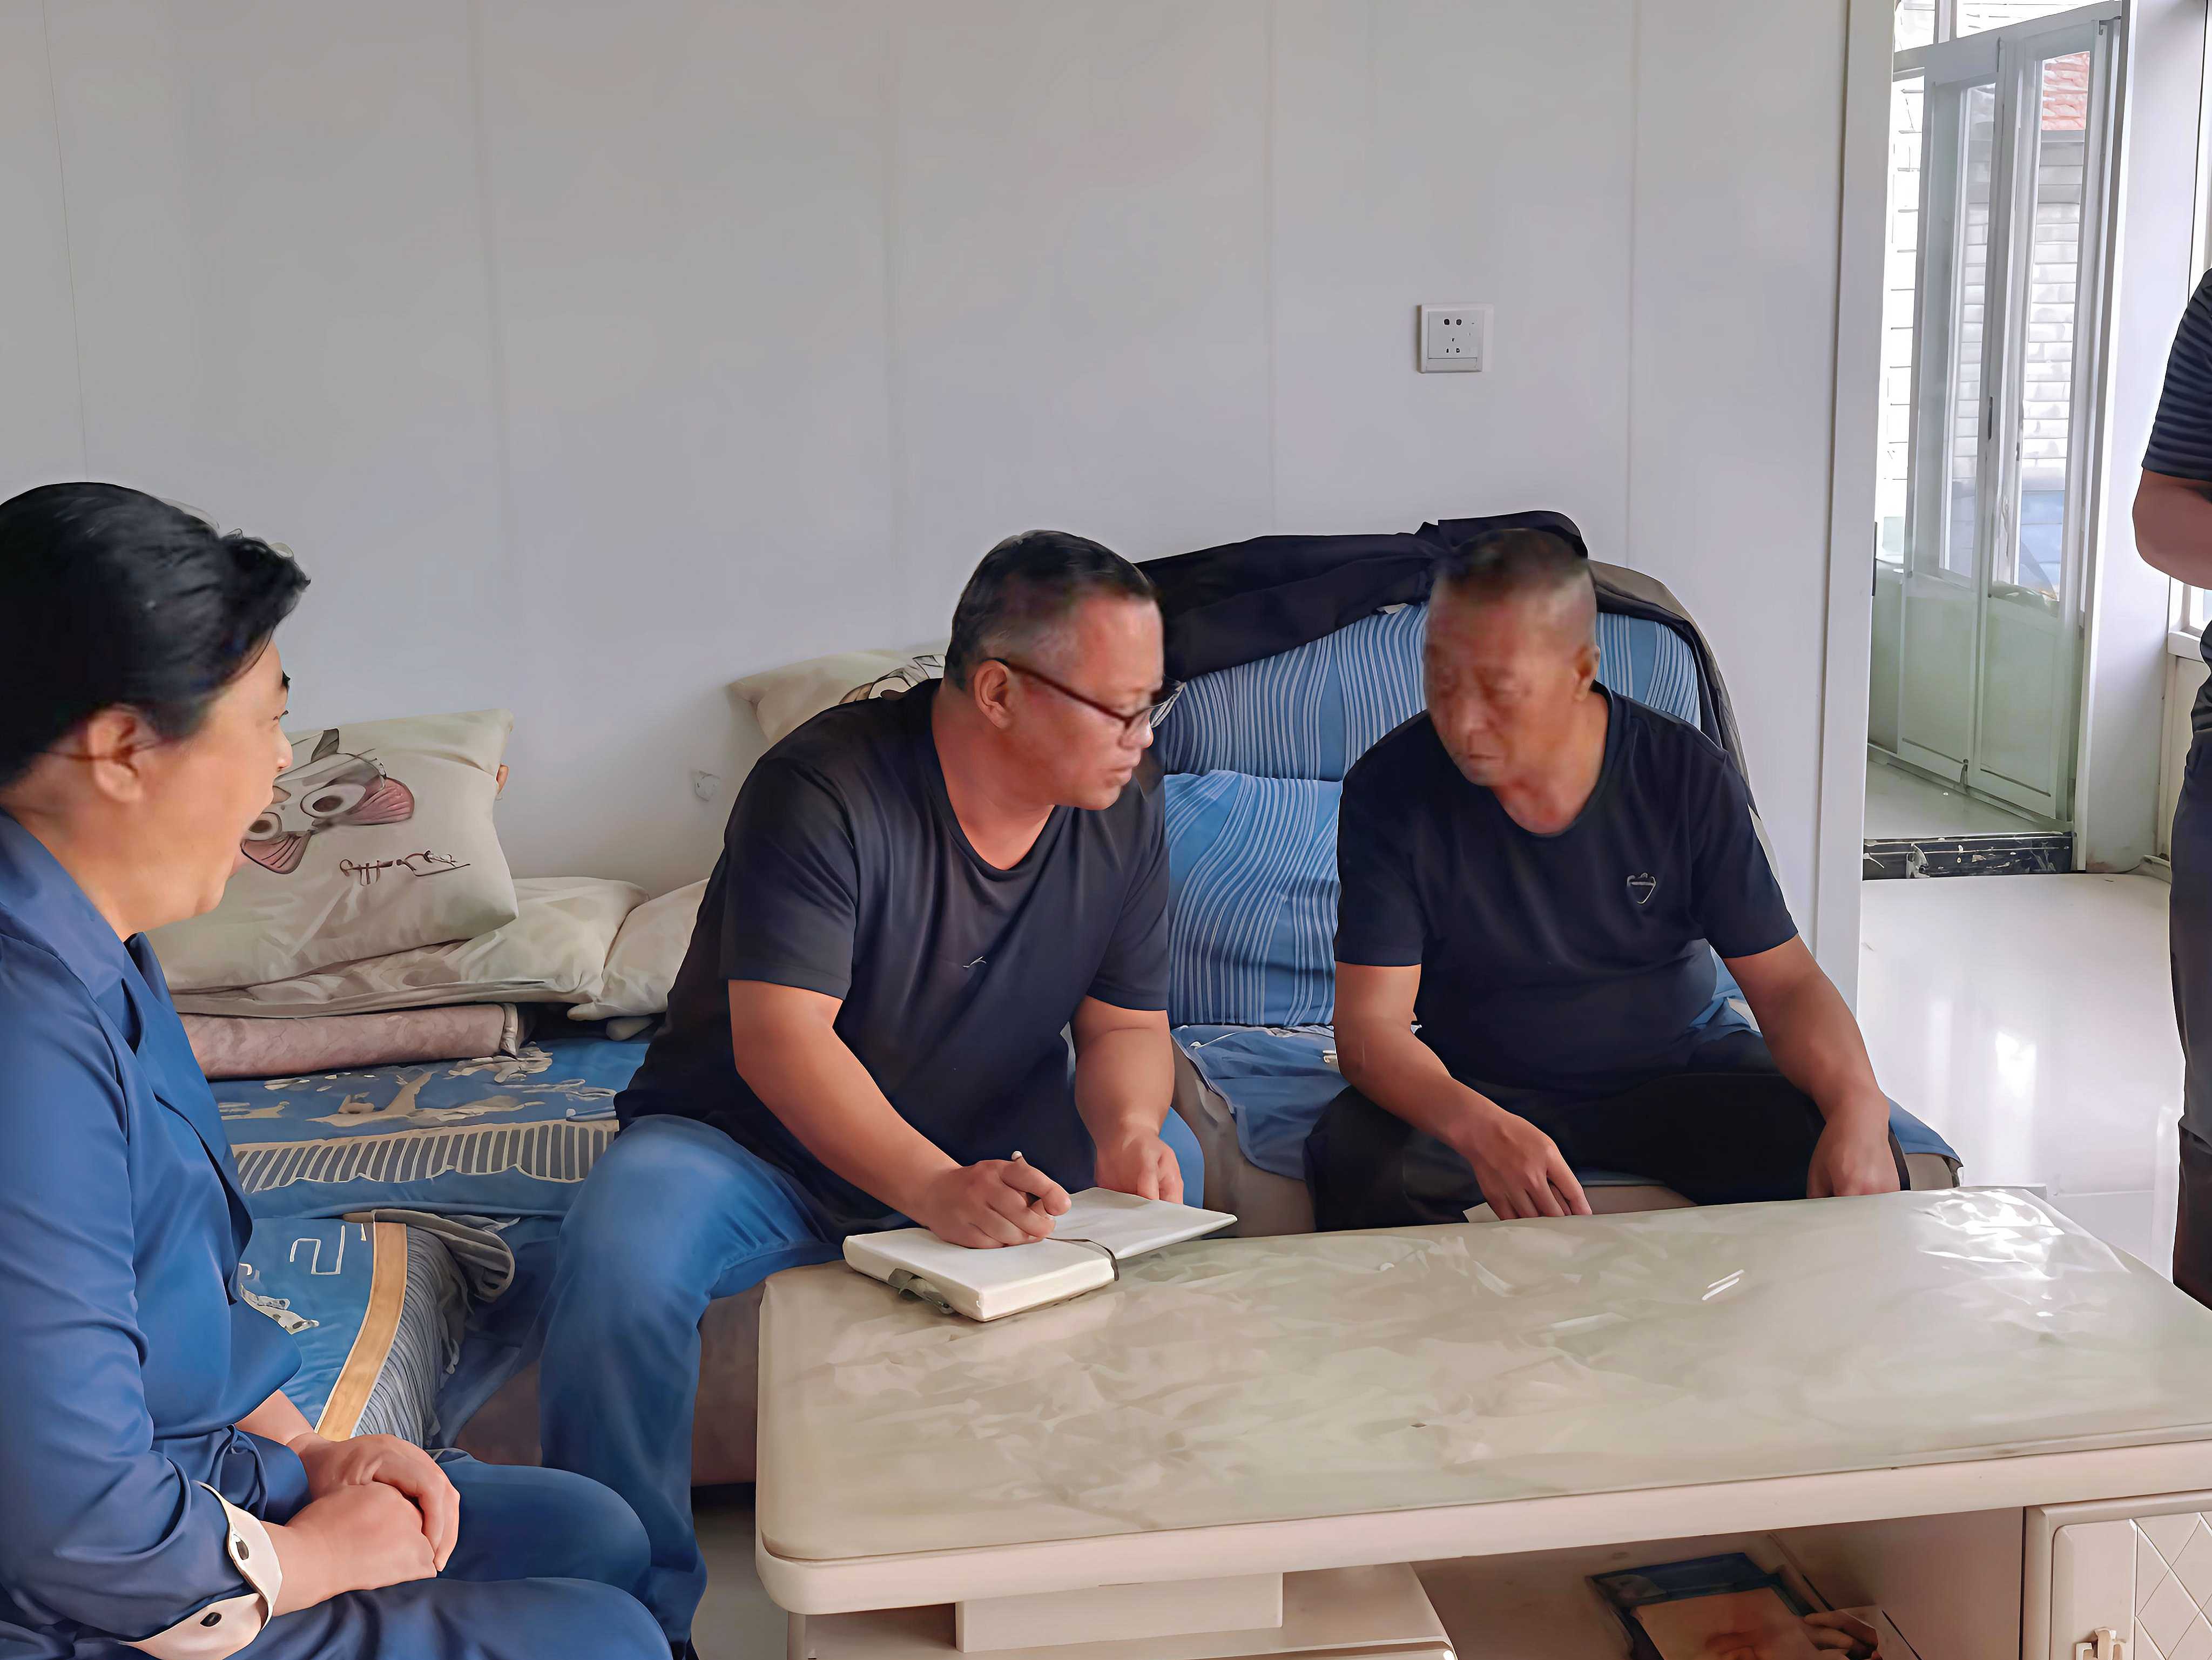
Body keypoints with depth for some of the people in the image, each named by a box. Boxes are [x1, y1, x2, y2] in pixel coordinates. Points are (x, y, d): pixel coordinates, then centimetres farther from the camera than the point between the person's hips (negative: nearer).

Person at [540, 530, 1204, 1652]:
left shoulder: (1121, 816, -5)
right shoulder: (824, 790, -25)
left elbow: (1127, 1022, 0)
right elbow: (779, 1038, -33)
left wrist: (1123, 1126, -24)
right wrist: (936, 1191, -46)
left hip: (981, 1143, 5)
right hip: (754, 1145, -5)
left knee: (1166, 1162, -18)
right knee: (620, 1253, -33)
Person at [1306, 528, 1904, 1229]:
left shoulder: (1687, 777, -12)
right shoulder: (1390, 790, -16)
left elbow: (1786, 982, -8)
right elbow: (1370, 1023, -20)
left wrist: (1858, 1107, -30)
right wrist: (1478, 1130, -41)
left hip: (1678, 1066, 1)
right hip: (1476, 1087, -1)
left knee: (1857, 1171, -22)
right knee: (1354, 1159, -31)